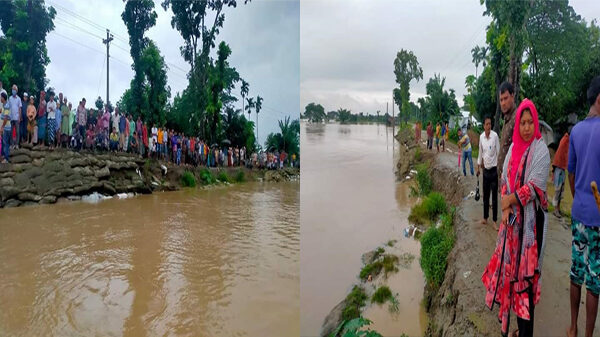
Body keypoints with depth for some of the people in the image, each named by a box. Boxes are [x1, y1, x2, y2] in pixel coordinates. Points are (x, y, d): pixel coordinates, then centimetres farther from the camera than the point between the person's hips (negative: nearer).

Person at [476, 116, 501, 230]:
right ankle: (485, 218, 25)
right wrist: (478, 166, 17)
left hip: (493, 169, -5)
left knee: (494, 197, 1)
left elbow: (498, 152, -10)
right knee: (485, 195, 13)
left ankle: (494, 221, 9)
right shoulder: (481, 136, 3)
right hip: (485, 169, 5)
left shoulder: (495, 135, -12)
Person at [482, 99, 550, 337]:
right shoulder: (513, 147, 9)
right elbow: (505, 179, 7)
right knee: (510, 261, 13)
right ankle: (509, 307, 29)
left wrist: (509, 200, -13)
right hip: (512, 217, 6)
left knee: (525, 266, 0)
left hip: (531, 217, -6)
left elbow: (534, 187, -16)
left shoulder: (541, 150, -11)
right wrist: (505, 209, -6)